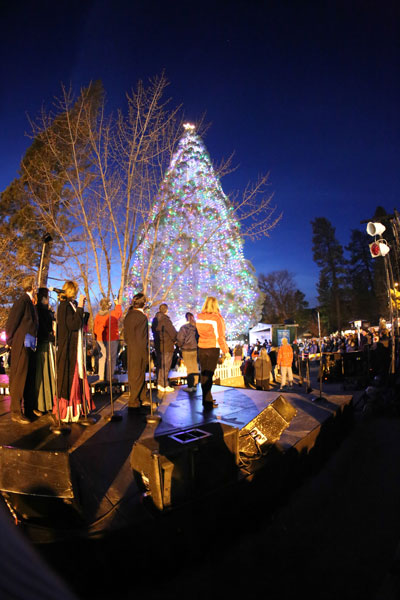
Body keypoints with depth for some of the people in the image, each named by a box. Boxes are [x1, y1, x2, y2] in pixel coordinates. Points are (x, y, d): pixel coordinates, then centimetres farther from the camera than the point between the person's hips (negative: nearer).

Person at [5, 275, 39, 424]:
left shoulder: (31, 302, 15)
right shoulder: (23, 300, -11)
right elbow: (12, 321, -12)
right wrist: (10, 341, -4)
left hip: (29, 346, 8)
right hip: (21, 345, -8)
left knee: (29, 378, 13)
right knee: (19, 378, -1)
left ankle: (29, 409, 23)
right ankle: (16, 412, 9)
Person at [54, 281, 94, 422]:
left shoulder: (71, 305, 13)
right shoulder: (65, 306, -14)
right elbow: (73, 324, -23)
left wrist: (81, 307, 12)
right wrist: (80, 307, -20)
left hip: (75, 348, 10)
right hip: (68, 348, -10)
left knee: (75, 377, 14)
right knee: (68, 377, -3)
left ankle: (75, 408, 25)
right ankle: (66, 411, 7)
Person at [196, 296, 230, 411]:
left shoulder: (199, 317, 1)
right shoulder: (217, 318, -13)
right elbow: (220, 337, -11)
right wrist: (226, 351, -4)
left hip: (202, 348, 4)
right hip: (213, 349, -4)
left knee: (203, 374, 14)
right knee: (209, 375, 1)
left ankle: (208, 399, 27)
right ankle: (207, 402, 4)